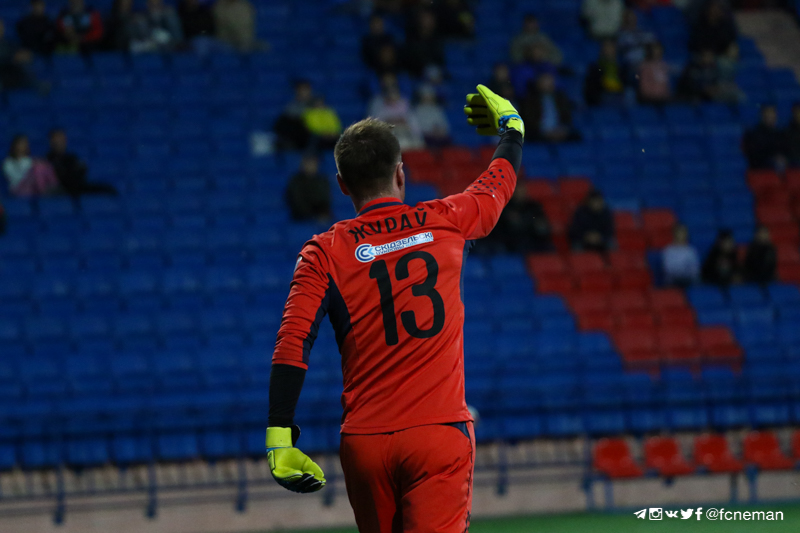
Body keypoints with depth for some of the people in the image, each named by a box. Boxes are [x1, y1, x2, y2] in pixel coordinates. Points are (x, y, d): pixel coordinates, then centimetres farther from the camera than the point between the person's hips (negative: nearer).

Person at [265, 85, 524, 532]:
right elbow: (501, 181, 27)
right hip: (441, 434, -1)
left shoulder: (325, 252, 3)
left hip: (364, 444, 2)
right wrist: (511, 124, 48)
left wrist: (280, 438, -11)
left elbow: (292, 343, -9)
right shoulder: (447, 222, 6)